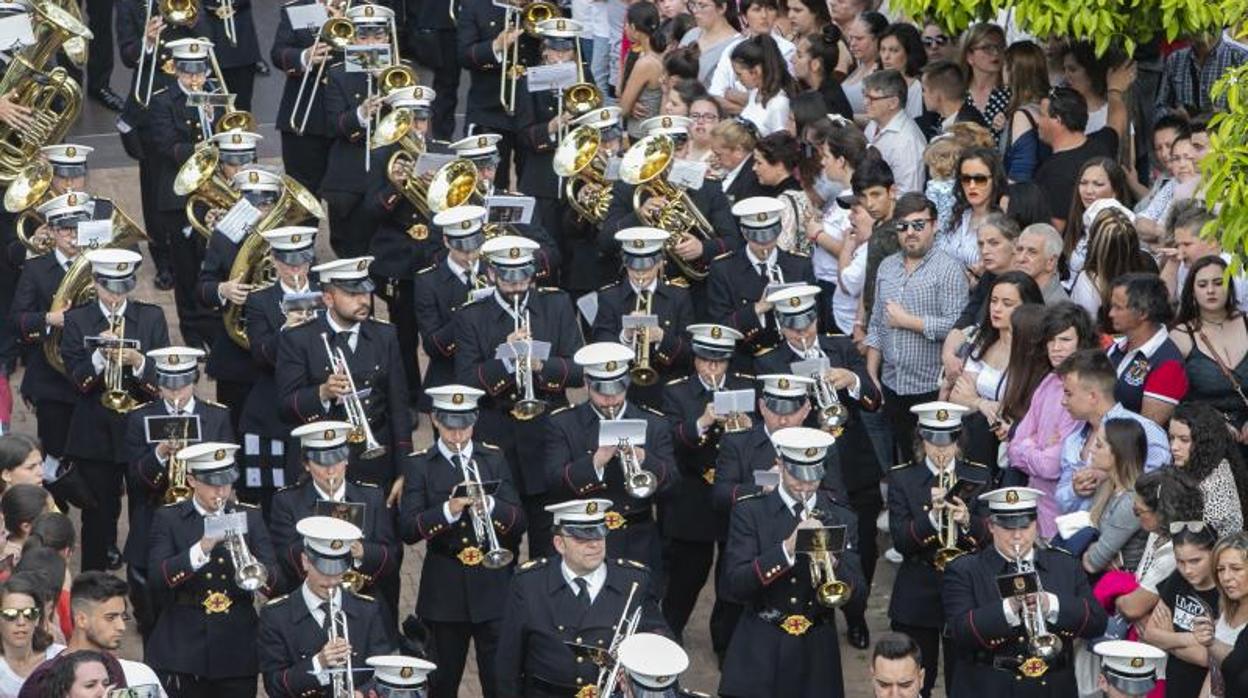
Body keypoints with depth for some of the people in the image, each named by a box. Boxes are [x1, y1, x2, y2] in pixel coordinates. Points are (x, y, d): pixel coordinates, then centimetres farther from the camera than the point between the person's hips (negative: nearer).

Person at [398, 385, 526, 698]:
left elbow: (519, 522, 1)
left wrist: (490, 506, -19)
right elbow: (408, 530, -9)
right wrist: (448, 511, -24)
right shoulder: (418, 466, 2)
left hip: (493, 588, 1)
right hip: (444, 590, -1)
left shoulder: (494, 459, 8)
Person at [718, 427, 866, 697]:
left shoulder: (841, 519, 7)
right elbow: (733, 584, -12)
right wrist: (786, 550, -23)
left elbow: (857, 591, 3)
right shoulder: (750, 513, -1)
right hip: (761, 655, -2)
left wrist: (832, 566, -18)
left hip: (816, 655, 2)